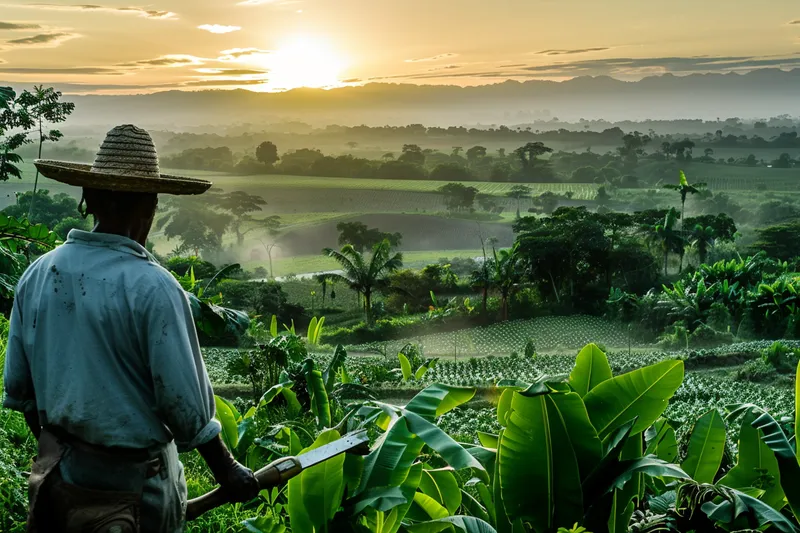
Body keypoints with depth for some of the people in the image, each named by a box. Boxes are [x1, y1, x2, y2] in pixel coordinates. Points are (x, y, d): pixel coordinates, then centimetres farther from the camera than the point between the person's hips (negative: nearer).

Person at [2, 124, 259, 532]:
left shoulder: (37, 274, -4)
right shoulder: (153, 287, -22)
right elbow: (185, 402, -19)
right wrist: (226, 471, -4)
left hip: (57, 471, 6)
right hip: (133, 481, -5)